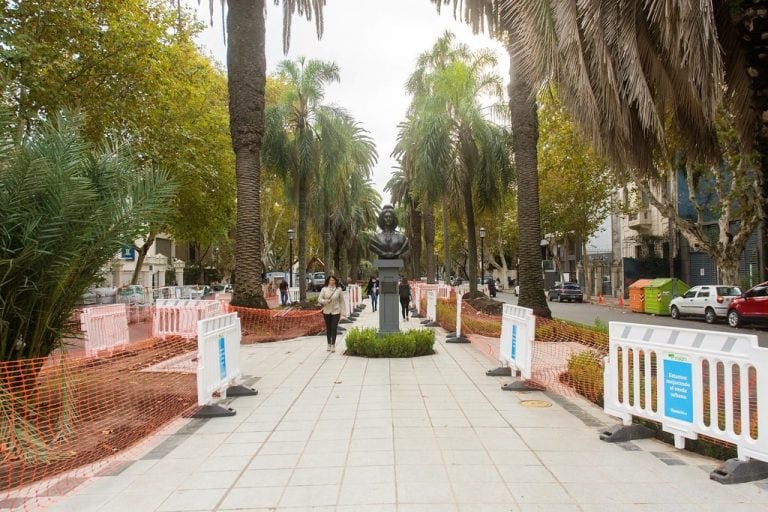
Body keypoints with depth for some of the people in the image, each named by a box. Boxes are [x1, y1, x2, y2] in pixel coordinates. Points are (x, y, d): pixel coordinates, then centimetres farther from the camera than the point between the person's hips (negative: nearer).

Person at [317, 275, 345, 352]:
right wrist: (325, 301, -20)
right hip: (326, 312, 2)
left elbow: (341, 301, 3)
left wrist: (342, 312, 0)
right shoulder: (324, 289, 0)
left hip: (336, 312, -1)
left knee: (334, 328, -5)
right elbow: (319, 299, 0)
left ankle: (333, 345, 0)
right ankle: (329, 344, 23)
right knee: (328, 328, 10)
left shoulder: (339, 289, -1)